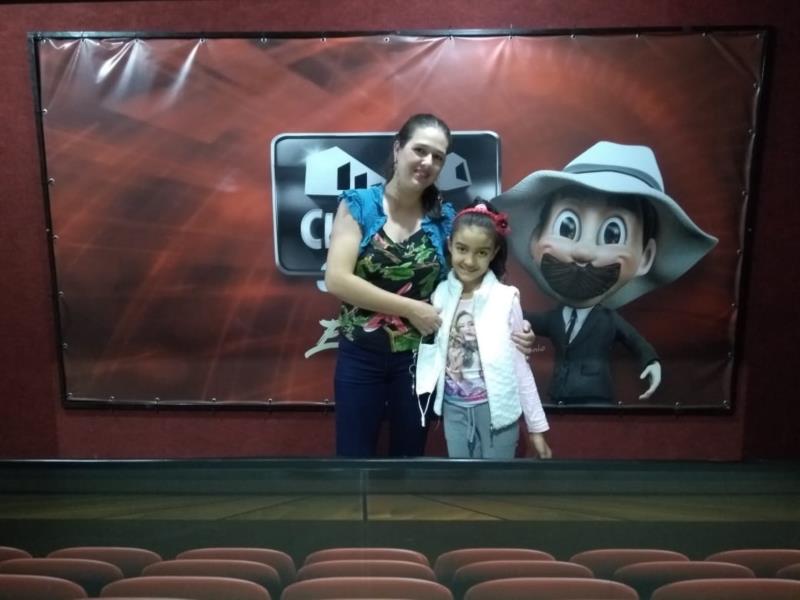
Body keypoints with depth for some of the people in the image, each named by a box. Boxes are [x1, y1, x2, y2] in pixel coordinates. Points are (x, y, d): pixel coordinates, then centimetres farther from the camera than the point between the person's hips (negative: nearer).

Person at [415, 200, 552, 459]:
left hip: (496, 409, -2)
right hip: (455, 409, 3)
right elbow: (431, 355, 4)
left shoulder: (505, 298, -11)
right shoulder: (439, 294, -3)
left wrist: (536, 426, -3)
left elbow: (519, 364, -6)